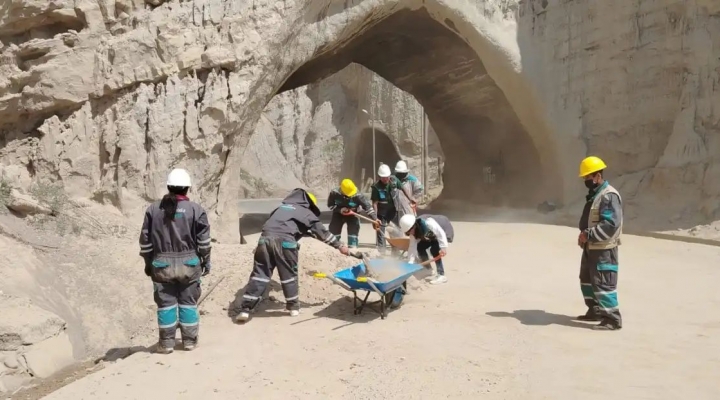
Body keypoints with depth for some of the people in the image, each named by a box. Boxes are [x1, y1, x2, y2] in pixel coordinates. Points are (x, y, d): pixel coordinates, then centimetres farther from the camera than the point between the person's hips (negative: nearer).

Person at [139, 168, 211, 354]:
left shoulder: (154, 209, 0)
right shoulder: (196, 209, -5)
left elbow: (145, 239, 3)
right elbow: (203, 240, -4)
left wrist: (148, 262, 13)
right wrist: (205, 260, 8)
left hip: (162, 264, 1)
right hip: (188, 263, 0)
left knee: (166, 303, 8)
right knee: (188, 302, 9)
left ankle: (167, 342, 12)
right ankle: (189, 340, 16)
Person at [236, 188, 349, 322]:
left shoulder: (281, 208, 35)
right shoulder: (307, 213, 20)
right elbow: (322, 232, 22)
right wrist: (339, 245, 29)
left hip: (265, 238, 4)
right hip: (284, 241, -4)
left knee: (259, 274, 5)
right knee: (289, 275, 13)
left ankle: (245, 309, 1)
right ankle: (293, 307, 25)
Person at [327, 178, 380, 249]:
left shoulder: (358, 196, -32)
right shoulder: (334, 193, -28)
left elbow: (368, 207, -30)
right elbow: (330, 205, -13)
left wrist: (374, 219, -38)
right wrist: (339, 210, -29)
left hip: (353, 215, -1)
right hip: (338, 214, 1)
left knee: (353, 233, -7)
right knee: (334, 232, 3)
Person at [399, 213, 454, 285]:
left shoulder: (427, 222, -38)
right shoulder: (413, 232, -13)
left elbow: (440, 233, -37)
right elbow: (412, 247, -14)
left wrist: (443, 247, -40)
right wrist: (410, 263, -19)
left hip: (445, 232, -8)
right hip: (433, 235, 8)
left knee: (434, 249, -26)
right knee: (420, 247, -2)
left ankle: (441, 275, -22)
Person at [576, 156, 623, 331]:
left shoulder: (609, 196, -18)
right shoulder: (594, 194, 14)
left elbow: (611, 224, -28)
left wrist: (588, 235, -25)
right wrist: (584, 234, 8)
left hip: (604, 249, -11)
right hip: (591, 247, 11)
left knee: (603, 283, -9)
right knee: (587, 279, 20)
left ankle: (612, 319, -2)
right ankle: (595, 311, 32)